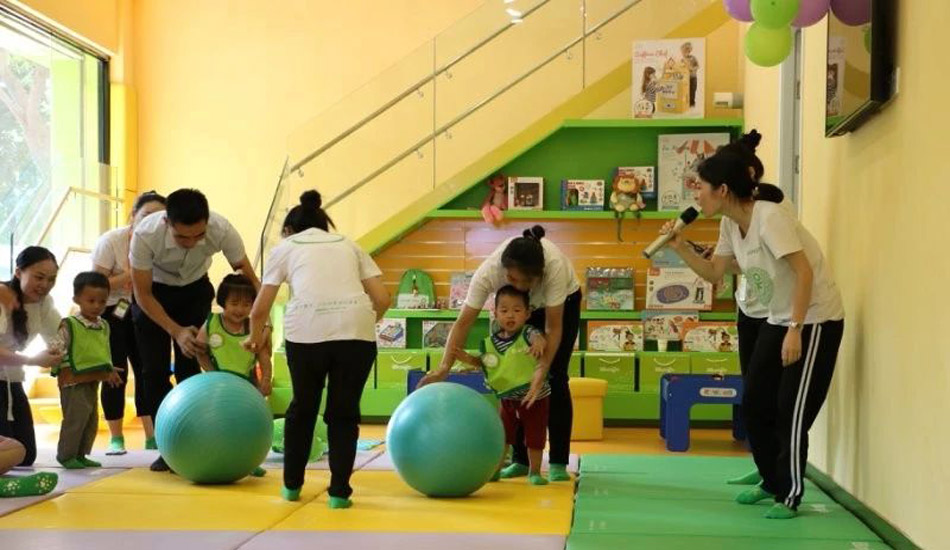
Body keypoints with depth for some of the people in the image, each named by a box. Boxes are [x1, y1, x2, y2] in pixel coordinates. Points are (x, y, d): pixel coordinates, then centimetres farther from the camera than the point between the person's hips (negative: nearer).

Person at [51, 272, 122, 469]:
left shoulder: (104, 326, 10)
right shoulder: (69, 325, -12)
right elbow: (59, 351, -12)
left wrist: (110, 371, 15)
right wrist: (63, 371, -17)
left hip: (93, 382, 8)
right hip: (73, 382, -8)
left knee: (91, 420, 12)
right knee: (75, 418, -8)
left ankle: (80, 455, 23)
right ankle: (66, 455, 4)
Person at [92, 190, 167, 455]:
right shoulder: (111, 241, -18)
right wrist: (131, 274, -29)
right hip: (110, 313, -4)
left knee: (146, 370, -3)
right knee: (116, 373, -7)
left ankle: (151, 436, 4)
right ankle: (115, 438, 4)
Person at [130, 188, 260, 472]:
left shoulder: (222, 231, -33)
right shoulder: (145, 235, -36)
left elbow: (249, 278, -22)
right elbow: (143, 294, -22)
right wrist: (176, 331, -30)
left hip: (195, 291, 1)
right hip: (153, 292, -1)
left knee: (190, 367, -8)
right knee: (154, 370, -6)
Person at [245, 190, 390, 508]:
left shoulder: (284, 247, 24)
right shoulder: (348, 246, 29)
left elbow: (260, 309, 20)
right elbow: (382, 299, 18)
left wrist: (256, 337, 41)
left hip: (307, 329, -1)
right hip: (356, 328, 1)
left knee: (303, 407, 21)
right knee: (343, 412, 17)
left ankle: (292, 485, 32)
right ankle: (339, 491, 15)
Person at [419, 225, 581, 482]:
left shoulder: (555, 265, -42)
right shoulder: (487, 272, -38)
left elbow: (553, 327, -35)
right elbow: (464, 322, -33)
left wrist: (542, 370, -44)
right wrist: (444, 367, -43)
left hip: (563, 300, -2)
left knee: (555, 378, -10)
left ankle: (559, 463, -4)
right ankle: (520, 460, 4)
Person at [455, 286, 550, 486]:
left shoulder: (528, 333, -19)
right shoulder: (491, 341, -6)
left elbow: (537, 336, -41)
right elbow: (483, 362, 8)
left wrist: (539, 342, -64)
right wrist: (469, 359, -11)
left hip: (536, 397, -3)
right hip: (508, 399, 4)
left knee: (535, 437, 6)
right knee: (502, 434, 11)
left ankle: (534, 472, 22)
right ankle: (495, 469, 25)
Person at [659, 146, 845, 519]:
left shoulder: (769, 217, -25)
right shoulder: (730, 225, 1)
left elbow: (804, 272, -27)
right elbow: (713, 272, 8)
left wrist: (796, 330, -29)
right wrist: (680, 247, -7)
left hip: (816, 319, -9)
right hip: (778, 319, 9)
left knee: (792, 410, -7)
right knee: (754, 403, 11)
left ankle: (790, 496, 6)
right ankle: (772, 481, 27)